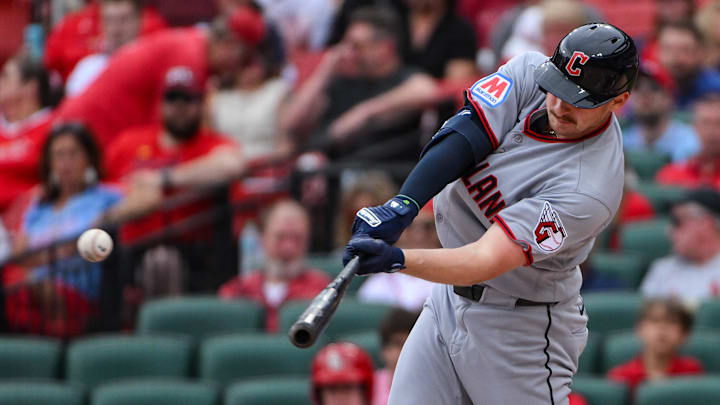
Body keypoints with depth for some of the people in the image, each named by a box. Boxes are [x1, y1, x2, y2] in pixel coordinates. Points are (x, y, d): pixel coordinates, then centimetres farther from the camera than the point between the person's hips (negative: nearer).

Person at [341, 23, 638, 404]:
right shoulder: (529, 74, -9)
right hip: (449, 300, 6)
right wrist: (401, 207, -37)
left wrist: (397, 259, -47)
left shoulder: (590, 190, -29)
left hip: (521, 327, -6)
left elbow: (487, 261, -35)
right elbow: (459, 139, -20)